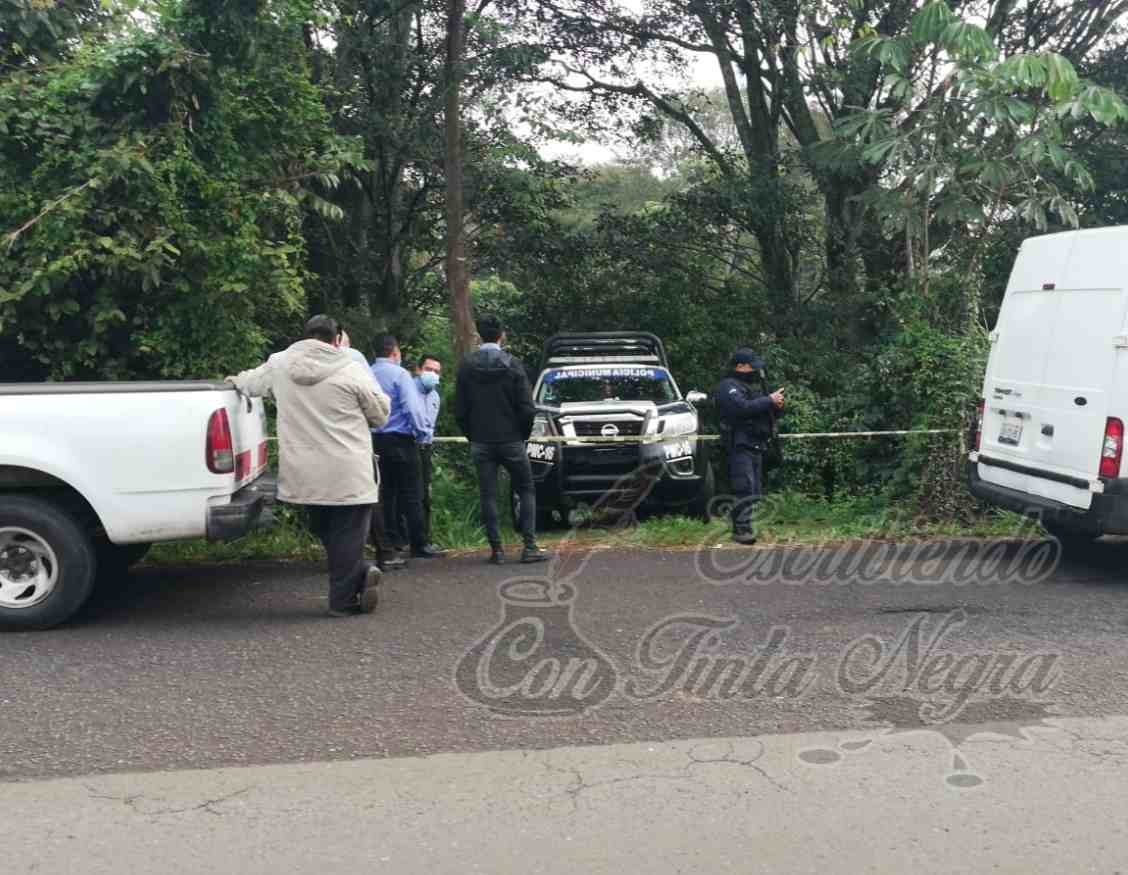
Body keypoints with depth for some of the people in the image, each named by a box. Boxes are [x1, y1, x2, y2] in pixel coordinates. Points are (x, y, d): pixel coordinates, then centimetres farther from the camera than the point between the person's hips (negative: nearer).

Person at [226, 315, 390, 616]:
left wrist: (235, 380, 46)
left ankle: (359, 574, 17)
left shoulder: (278, 365, 3)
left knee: (326, 533, 20)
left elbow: (248, 382, 22)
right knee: (347, 535, 5)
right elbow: (380, 415, -1)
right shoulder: (352, 371, -9)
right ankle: (343, 599, 7)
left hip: (303, 475, 4)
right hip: (347, 475, -4)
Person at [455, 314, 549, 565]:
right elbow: (527, 408, -7)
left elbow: (460, 410, 0)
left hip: (480, 443, 2)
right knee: (526, 491, 8)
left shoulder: (466, 366, 0)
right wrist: (524, 434, 8)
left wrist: (471, 436, 13)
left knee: (488, 495, 6)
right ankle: (529, 546, 2)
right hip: (511, 440, -2)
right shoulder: (513, 365, -6)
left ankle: (496, 549, 5)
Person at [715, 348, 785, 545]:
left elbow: (764, 411, 25)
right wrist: (769, 400, -20)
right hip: (741, 445, -9)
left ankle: (746, 525, 15)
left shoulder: (755, 384, 21)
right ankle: (741, 530, -16)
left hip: (757, 445, 9)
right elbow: (743, 407, -25)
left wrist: (777, 405, 3)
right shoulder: (729, 386, -7)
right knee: (745, 488, -16)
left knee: (755, 490, 9)